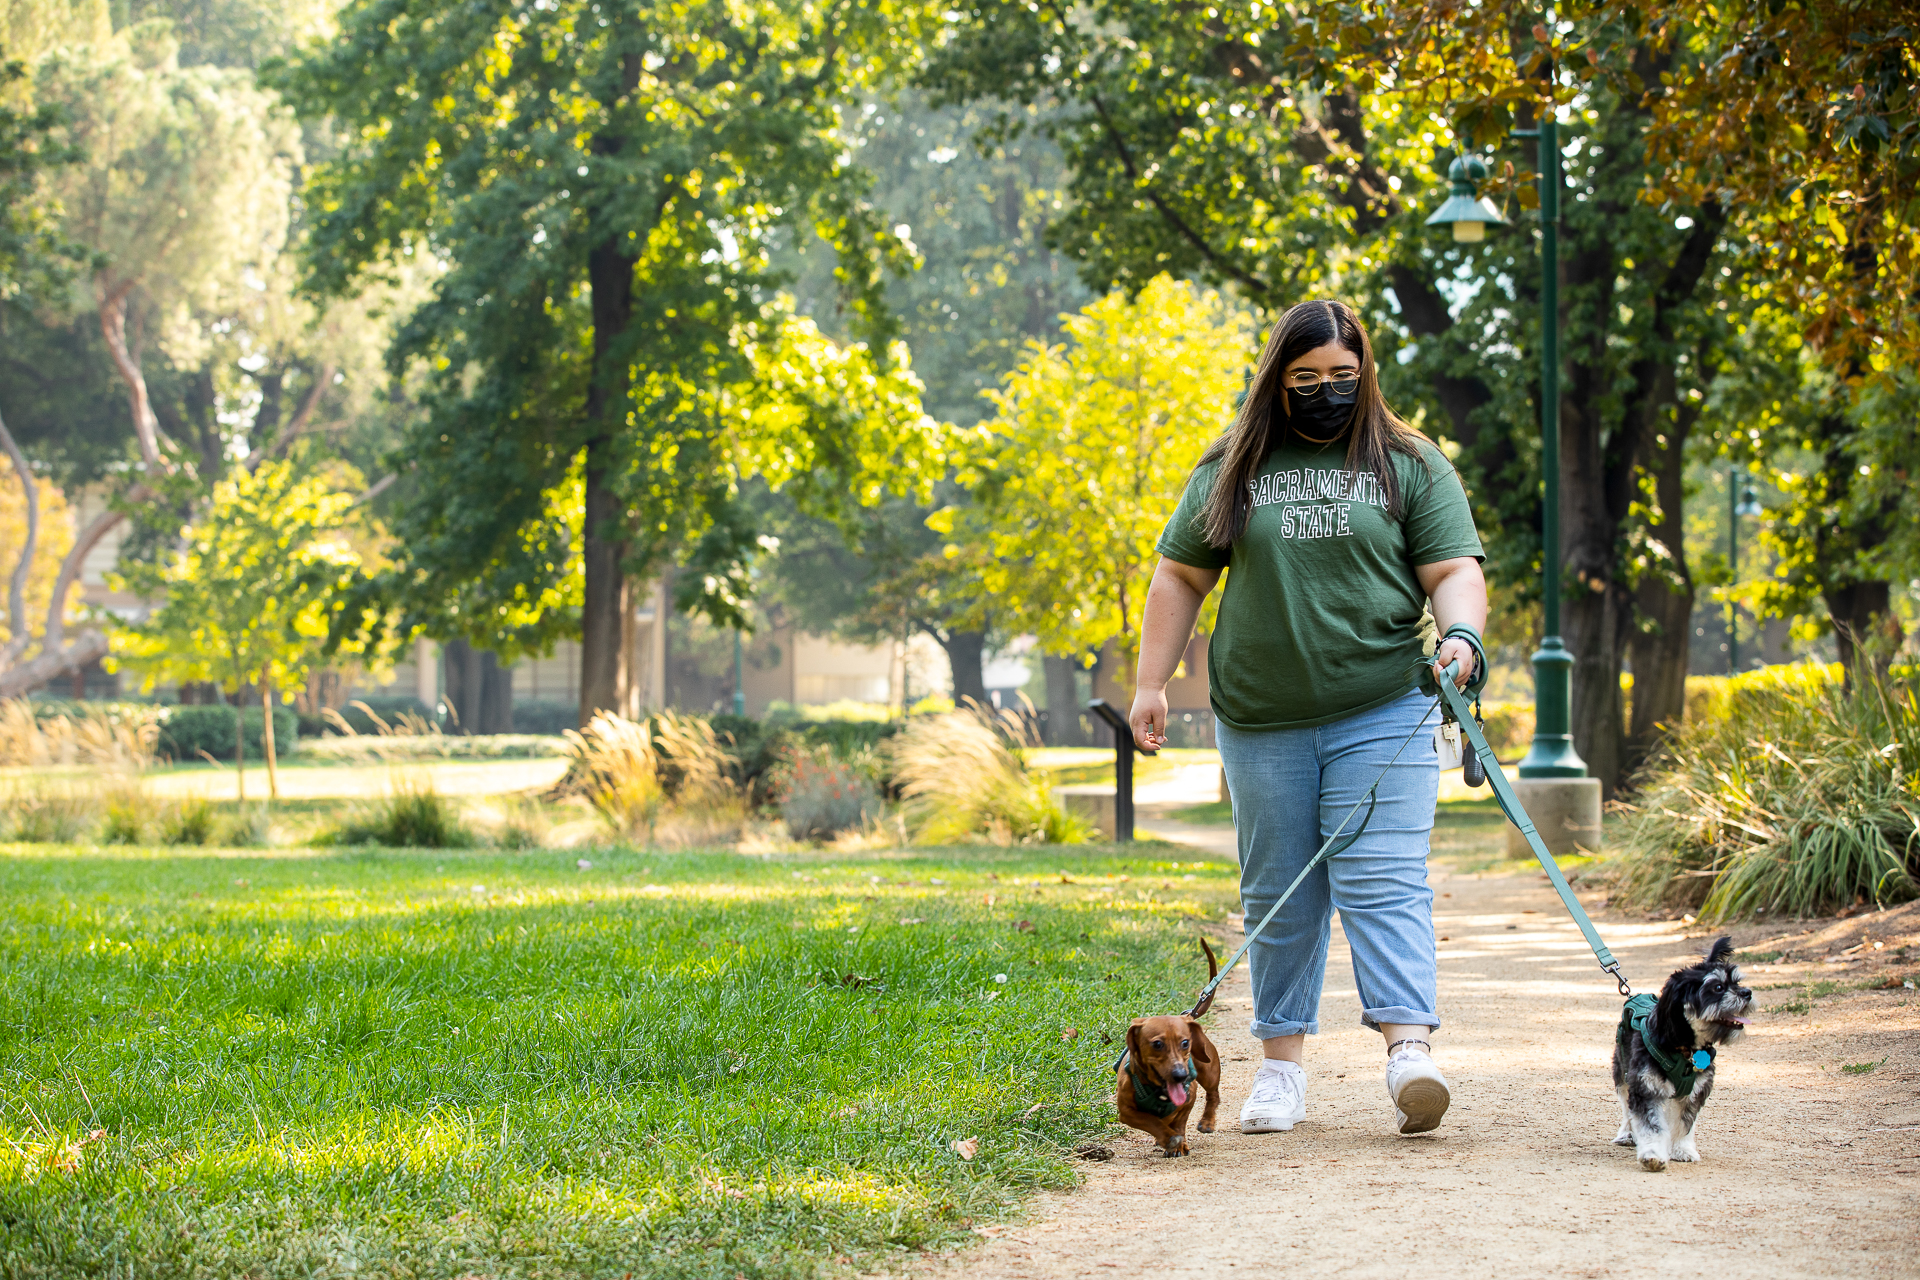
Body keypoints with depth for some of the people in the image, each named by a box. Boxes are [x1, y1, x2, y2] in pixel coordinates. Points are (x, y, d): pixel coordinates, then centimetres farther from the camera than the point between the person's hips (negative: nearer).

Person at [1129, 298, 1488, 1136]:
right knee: (1278, 895, 7)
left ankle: (1410, 1046, -22)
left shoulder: (1409, 466, 6)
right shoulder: (1232, 469, 11)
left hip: (1382, 713, -2)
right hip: (1261, 722, 2)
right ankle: (1282, 1066, 14)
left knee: (1383, 881, -13)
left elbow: (1454, 570, 0)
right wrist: (1152, 683, 7)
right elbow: (1180, 577, 14)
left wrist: (1461, 635, -20)